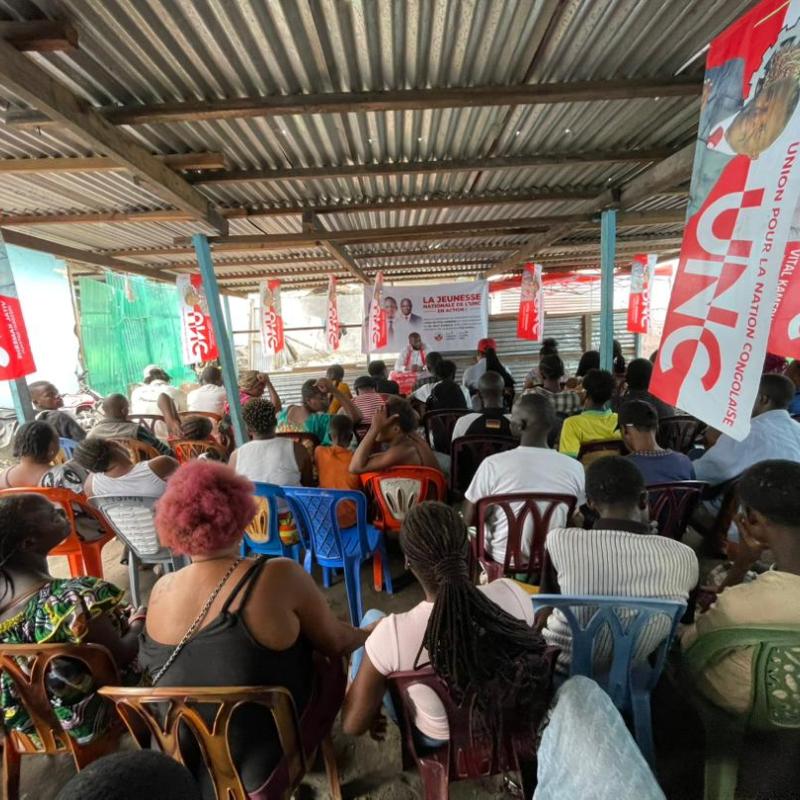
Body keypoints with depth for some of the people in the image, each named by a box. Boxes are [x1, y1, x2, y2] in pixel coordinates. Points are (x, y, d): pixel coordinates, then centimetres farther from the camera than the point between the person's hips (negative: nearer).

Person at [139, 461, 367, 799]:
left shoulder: (161, 590, -13)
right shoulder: (280, 577, -27)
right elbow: (336, 645, -12)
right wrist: (368, 634, 8)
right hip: (266, 760, -4)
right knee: (330, 667, 16)